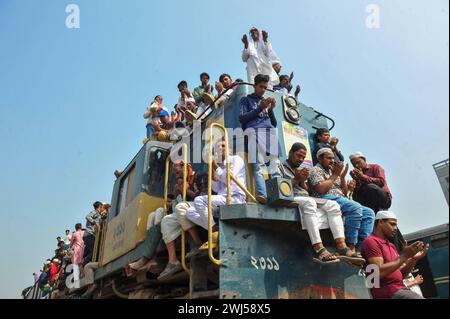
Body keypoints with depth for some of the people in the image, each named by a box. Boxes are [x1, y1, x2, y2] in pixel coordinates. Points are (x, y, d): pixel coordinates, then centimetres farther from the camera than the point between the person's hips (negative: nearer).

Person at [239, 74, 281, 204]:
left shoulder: (267, 101, 36)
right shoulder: (246, 99, 24)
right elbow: (242, 118, 8)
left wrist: (271, 109, 12)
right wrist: (260, 108, 3)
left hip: (270, 132, 4)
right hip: (255, 131, -4)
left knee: (275, 166, -14)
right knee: (258, 165, -22)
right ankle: (262, 195, -36)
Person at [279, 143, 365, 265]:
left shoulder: (302, 170, 32)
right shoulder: (281, 167, 13)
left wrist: (302, 181, 2)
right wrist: (296, 179, -8)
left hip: (306, 197, 7)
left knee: (333, 205, -15)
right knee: (309, 202, -38)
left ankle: (341, 247, -28)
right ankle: (318, 249, -46)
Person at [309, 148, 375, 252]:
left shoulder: (333, 171, 29)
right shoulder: (316, 170, 6)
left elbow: (344, 193, 23)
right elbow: (321, 190, -14)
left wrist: (342, 176, 10)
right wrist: (335, 175, -4)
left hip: (341, 200, 8)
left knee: (369, 212, -7)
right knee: (355, 207, -31)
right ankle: (351, 247, -31)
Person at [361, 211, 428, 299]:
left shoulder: (391, 245, 22)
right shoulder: (371, 241, -7)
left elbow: (401, 274, 17)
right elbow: (379, 272, -19)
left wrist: (414, 259, 2)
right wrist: (404, 256, -16)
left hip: (400, 289, 9)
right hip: (387, 292, -9)